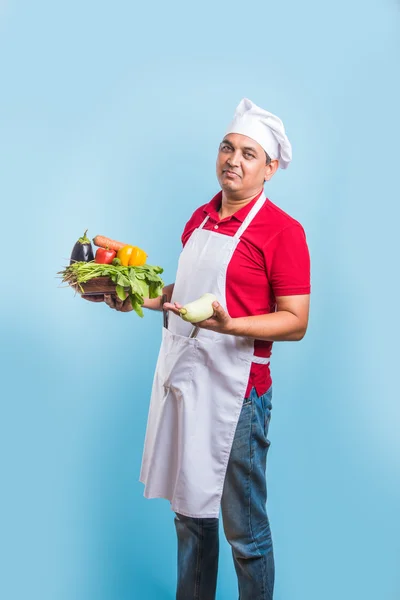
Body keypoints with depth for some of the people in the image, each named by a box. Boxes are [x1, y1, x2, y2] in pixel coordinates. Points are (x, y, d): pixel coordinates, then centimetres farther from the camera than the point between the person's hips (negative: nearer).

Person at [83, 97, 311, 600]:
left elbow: (295, 322, -13)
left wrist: (228, 325, -27)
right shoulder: (200, 218, 12)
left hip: (235, 388, -7)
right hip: (180, 378, 7)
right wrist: (139, 298, 9)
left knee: (244, 529, 6)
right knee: (190, 512, 19)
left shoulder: (281, 230, -10)